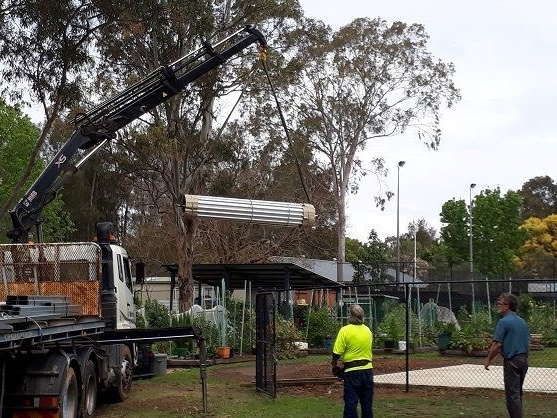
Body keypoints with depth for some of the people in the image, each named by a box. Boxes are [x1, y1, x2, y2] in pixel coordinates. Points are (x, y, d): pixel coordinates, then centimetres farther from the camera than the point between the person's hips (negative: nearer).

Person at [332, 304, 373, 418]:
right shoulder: (368, 330, 5)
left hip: (352, 371, -5)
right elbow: (368, 348, 12)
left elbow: (337, 353, -14)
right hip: (368, 369, 5)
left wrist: (334, 365, 3)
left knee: (351, 403, 1)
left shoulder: (345, 330, -12)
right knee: (367, 403, 14)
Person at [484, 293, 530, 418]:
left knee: (512, 394, -4)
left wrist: (488, 359, -4)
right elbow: (527, 341, 16)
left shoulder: (504, 321, -13)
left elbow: (497, 344, -16)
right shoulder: (522, 321, 11)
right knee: (518, 393, 17)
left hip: (511, 361, -8)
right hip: (524, 360, 8)